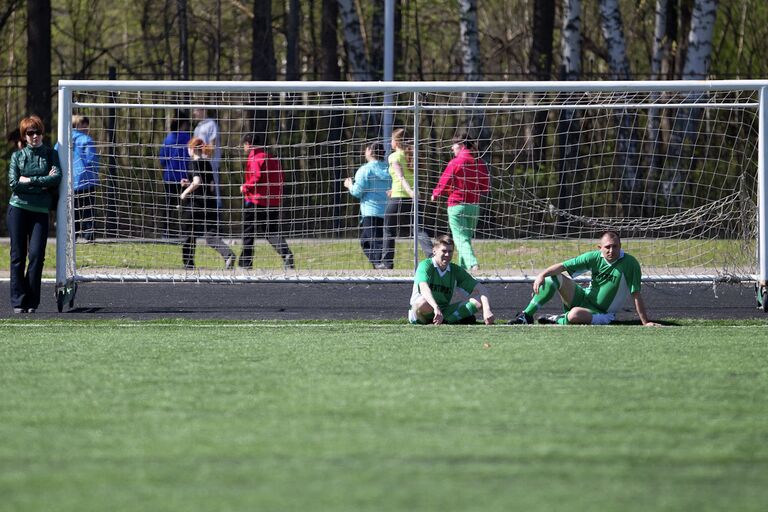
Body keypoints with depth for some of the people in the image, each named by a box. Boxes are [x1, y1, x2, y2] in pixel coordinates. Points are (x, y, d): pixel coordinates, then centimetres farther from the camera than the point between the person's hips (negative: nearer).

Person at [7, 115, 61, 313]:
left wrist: (29, 181, -10)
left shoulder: (50, 154, 8)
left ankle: (32, 302, -1)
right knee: (18, 256, -1)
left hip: (40, 210, 0)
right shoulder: (17, 156, 8)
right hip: (18, 208, 0)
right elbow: (14, 184, -4)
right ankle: (18, 301, 2)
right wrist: (42, 184, -7)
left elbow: (56, 178, -8)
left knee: (36, 255, -9)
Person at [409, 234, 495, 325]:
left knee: (480, 301, -12)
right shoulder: (426, 265, -11)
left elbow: (480, 289, 0)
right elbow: (424, 288, -31)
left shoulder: (455, 270, 5)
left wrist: (487, 310, -19)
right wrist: (436, 308, -49)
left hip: (444, 312, 5)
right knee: (424, 302, -42)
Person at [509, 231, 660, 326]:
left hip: (601, 313, -5)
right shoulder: (595, 257, -7)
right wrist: (542, 275, -23)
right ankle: (527, 315, -6)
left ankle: (558, 320, -4)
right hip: (584, 297, 5)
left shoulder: (630, 264, -18)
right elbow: (563, 266, -8)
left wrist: (645, 322, -17)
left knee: (575, 315, -38)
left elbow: (636, 295, -17)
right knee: (553, 278, -12)